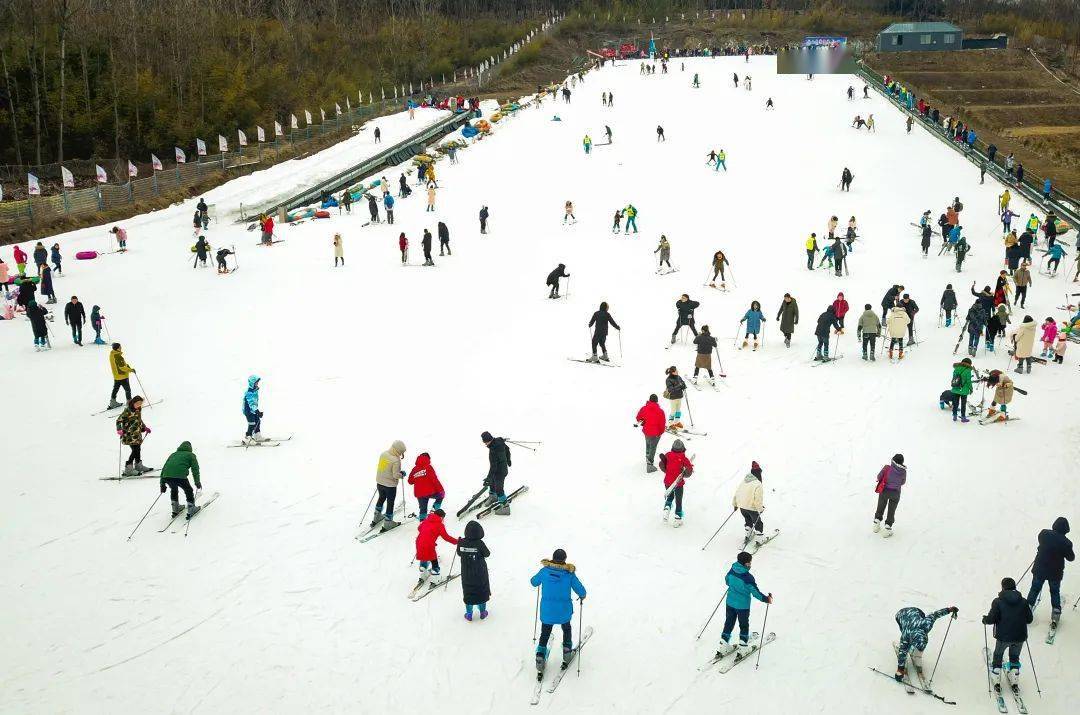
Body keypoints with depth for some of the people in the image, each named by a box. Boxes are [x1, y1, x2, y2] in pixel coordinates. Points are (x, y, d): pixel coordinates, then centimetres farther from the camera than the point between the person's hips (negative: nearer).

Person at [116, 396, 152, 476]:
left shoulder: (138, 410, 10)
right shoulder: (127, 411, -14)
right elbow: (119, 420, -14)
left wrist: (145, 428, 23)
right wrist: (119, 429, -26)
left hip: (137, 434, 8)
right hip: (129, 435, -8)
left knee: (138, 449, 16)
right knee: (135, 450, -13)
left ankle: (138, 466, 33)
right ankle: (128, 469, -9)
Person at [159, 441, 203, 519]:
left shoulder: (173, 454, 33)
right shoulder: (191, 455, 21)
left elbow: (164, 468, 31)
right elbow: (195, 469, 12)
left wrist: (162, 484, 32)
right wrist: (197, 482, 17)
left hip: (167, 476, 4)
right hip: (180, 476, -4)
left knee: (174, 490, 32)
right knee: (188, 490, 20)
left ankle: (175, 510, 38)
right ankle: (191, 510, 23)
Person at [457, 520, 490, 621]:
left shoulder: (462, 543, -16)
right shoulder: (480, 544, -24)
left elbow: (459, 553, -1)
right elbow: (487, 554, -11)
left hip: (466, 573, 2)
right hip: (480, 574, -2)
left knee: (468, 591, 17)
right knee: (482, 591, 18)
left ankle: (469, 614, 23)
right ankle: (482, 612, 29)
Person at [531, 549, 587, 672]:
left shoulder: (545, 571, -11)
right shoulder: (569, 573, -15)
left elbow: (534, 582, 6)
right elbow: (581, 591, -11)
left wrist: (539, 581, 29)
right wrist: (582, 597, 12)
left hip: (547, 611, 1)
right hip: (564, 611, 0)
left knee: (545, 633, 18)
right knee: (566, 629, 29)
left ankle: (540, 658, 11)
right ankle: (567, 652, 36)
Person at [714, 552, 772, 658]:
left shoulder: (731, 571, -9)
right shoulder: (748, 578, -27)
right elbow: (756, 593, -21)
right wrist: (766, 599, -6)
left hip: (730, 603, 5)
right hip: (743, 606, -5)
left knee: (729, 623, 19)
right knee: (744, 626, 15)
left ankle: (723, 646, 25)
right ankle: (743, 648, 23)